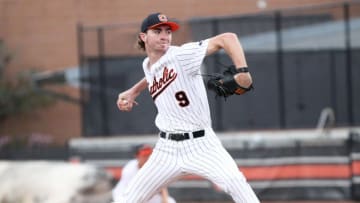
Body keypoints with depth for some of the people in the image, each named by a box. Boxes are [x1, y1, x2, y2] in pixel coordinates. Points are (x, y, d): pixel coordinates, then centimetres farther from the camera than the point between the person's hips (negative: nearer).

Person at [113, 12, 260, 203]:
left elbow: (227, 38, -19)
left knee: (233, 179, -30)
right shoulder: (147, 65, 7)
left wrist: (242, 71, -31)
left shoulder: (182, 55, -14)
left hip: (200, 144, -6)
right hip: (167, 149, 6)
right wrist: (133, 91, 20)